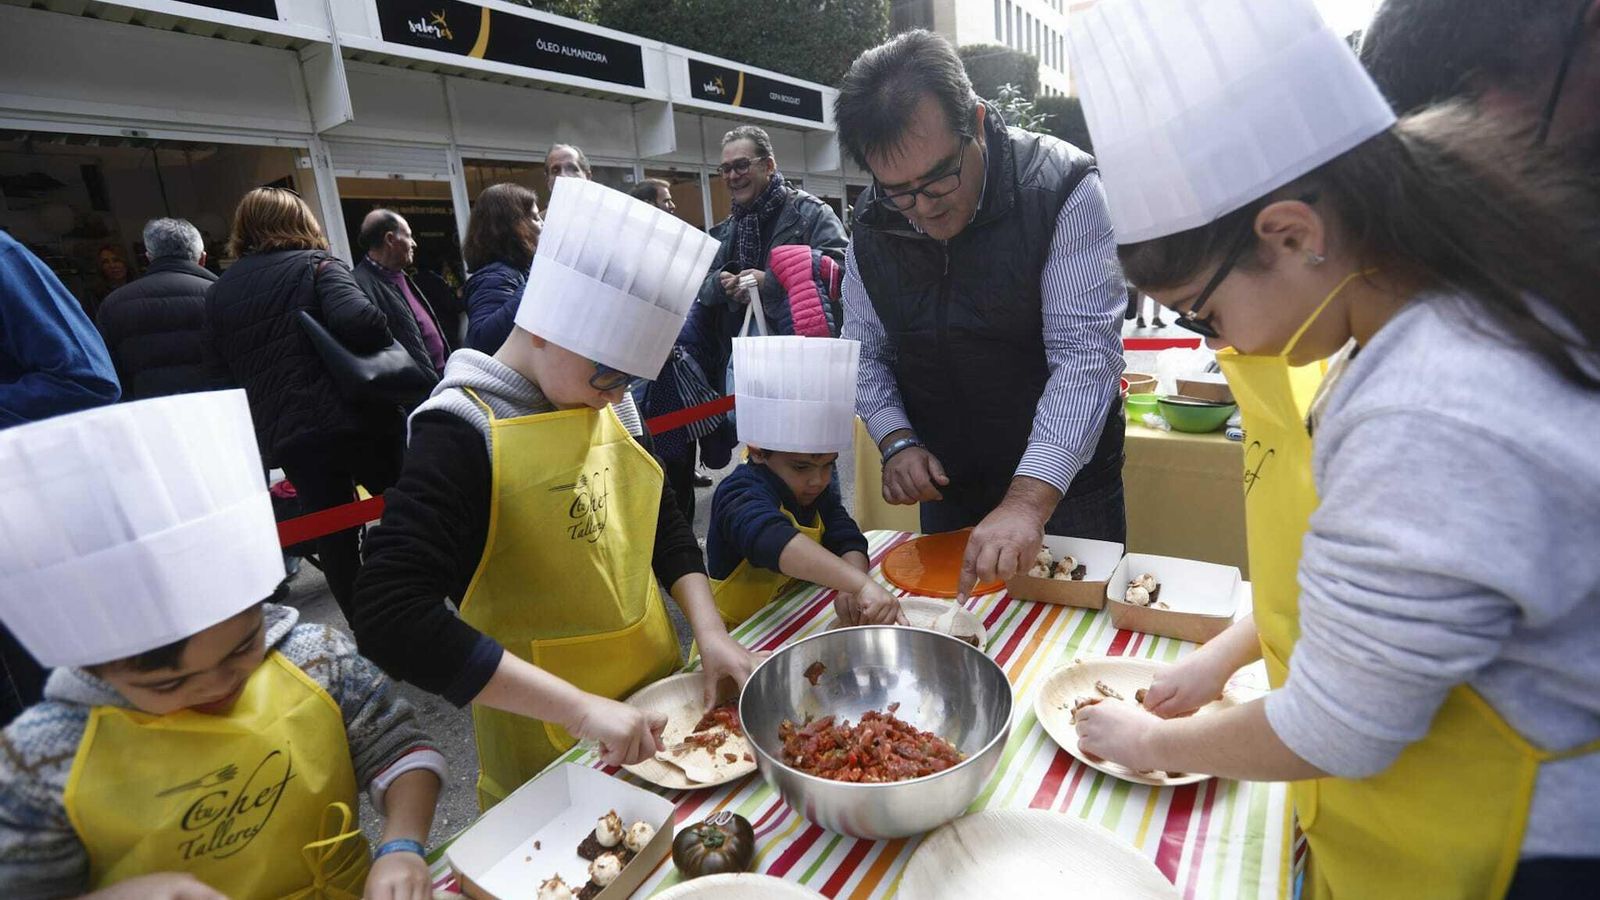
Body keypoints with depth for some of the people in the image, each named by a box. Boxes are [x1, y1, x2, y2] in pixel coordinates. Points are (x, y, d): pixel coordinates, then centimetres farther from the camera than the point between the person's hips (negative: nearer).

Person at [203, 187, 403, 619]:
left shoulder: (218, 292, 14)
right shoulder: (317, 266, -1)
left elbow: (218, 372, 12)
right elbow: (360, 321, -20)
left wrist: (259, 423, 18)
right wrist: (389, 355, -4)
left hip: (282, 435, 4)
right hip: (352, 417, -4)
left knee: (333, 534, 11)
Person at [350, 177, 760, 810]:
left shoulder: (608, 406, -3)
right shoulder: (464, 430, -22)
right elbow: (392, 617, -30)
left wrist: (709, 631, -9)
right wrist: (578, 706, -34)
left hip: (657, 697, 6)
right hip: (548, 748, -6)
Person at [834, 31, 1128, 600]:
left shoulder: (1062, 190, -19)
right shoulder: (873, 226, -5)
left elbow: (1085, 353, -26)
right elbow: (866, 355, 4)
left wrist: (1028, 501, -36)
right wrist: (897, 441, -14)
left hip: (1065, 486, -3)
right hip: (946, 490, 4)